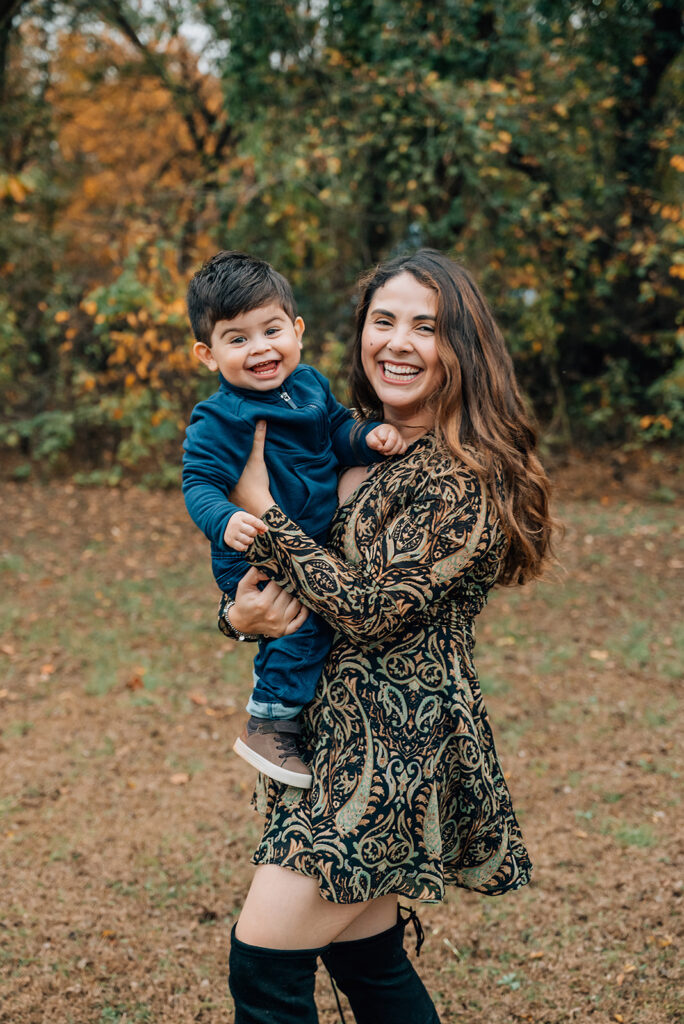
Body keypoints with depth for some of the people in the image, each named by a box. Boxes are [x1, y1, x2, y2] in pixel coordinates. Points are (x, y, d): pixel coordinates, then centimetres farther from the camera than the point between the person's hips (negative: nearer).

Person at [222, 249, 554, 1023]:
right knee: (367, 959, 17)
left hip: (393, 743, -8)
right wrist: (247, 604, -8)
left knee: (264, 962, -6)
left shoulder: (469, 478, -15)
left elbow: (372, 608, -20)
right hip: (335, 723, 8)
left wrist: (261, 507, -17)